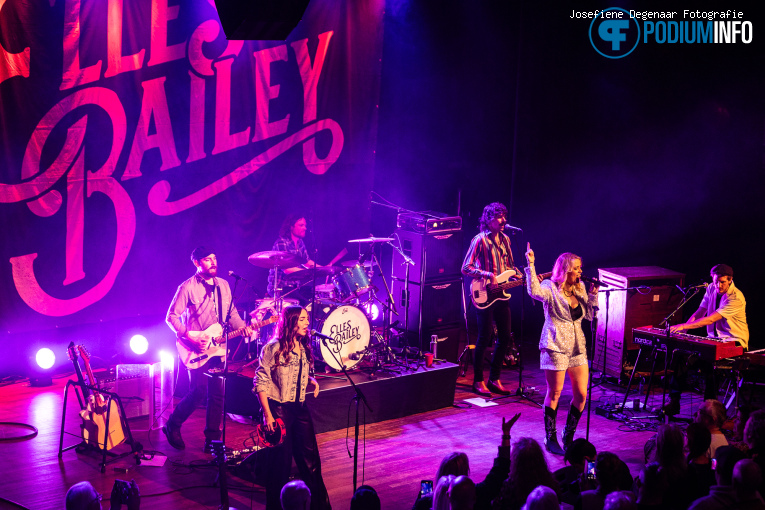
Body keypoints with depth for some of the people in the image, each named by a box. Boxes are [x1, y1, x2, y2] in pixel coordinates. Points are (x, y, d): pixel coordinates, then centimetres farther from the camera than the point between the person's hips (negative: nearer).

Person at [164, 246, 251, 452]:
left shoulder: (223, 285, 11)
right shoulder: (188, 287, -8)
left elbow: (232, 314, 16)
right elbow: (172, 317, -8)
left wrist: (243, 329, -3)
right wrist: (189, 338, -18)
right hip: (197, 349, -6)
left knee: (217, 394, 4)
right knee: (198, 391, -12)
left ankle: (212, 440, 10)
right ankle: (173, 425, 9)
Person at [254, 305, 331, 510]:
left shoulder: (304, 348, 8)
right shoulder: (273, 348, -12)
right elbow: (261, 382, -11)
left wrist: (312, 381, -1)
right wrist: (267, 414, -15)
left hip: (300, 409, 6)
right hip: (278, 410, -6)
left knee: (311, 460, 9)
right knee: (280, 463, 2)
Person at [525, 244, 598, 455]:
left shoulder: (579, 289, 12)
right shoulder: (551, 288, -8)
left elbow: (589, 315, 12)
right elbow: (534, 291, -30)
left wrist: (593, 295, -1)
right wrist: (530, 265, -36)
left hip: (577, 348, 6)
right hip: (555, 347, -6)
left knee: (581, 394, 4)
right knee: (554, 394, 0)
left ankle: (569, 435, 21)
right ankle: (550, 439, 12)